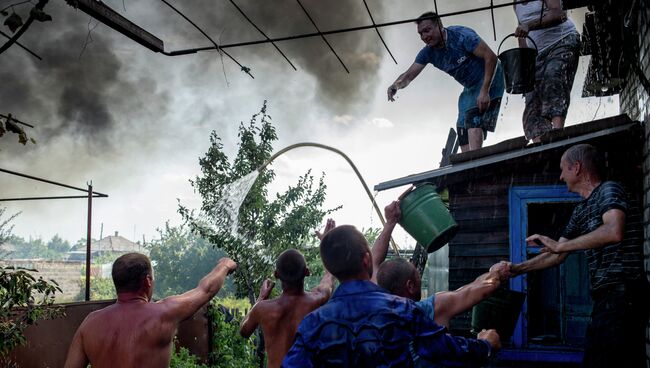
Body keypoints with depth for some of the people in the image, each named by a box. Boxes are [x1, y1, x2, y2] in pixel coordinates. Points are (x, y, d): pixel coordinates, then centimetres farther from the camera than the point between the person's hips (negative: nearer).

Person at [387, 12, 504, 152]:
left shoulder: (462, 35, -21)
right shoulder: (428, 53, -2)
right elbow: (409, 75, -10)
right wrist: (395, 85, -35)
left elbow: (491, 57, -23)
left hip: (489, 79, -7)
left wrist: (485, 91, -30)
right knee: (462, 128, -1)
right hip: (470, 88, 8)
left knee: (474, 119, -25)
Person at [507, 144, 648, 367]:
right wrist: (515, 269, 20)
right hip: (606, 297, 9)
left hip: (621, 292, -9)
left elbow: (614, 232, -24)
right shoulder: (582, 210, 20)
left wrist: (560, 245, -17)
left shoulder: (609, 190, -4)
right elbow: (557, 257, 24)